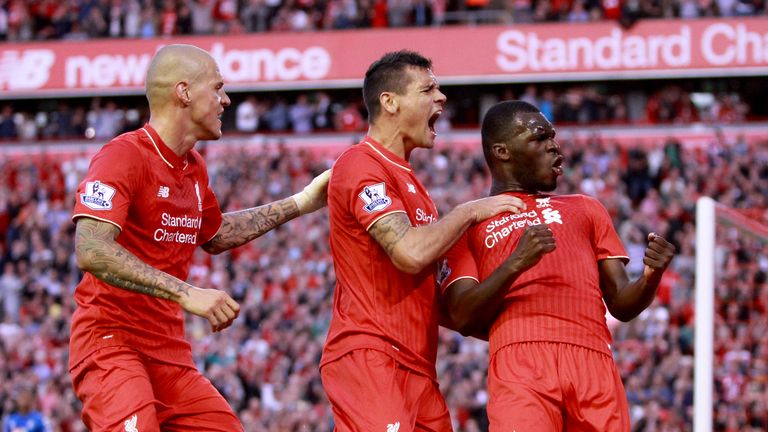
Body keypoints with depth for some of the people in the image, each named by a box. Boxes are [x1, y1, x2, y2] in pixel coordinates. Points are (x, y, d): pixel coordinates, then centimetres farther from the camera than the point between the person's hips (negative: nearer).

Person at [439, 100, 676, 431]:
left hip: (593, 365, 4)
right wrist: (516, 264, -13)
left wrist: (650, 278, -1)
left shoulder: (586, 209, 29)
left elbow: (621, 304, 22)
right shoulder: (467, 224, 17)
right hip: (520, 363, -4)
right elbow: (464, 319, 2)